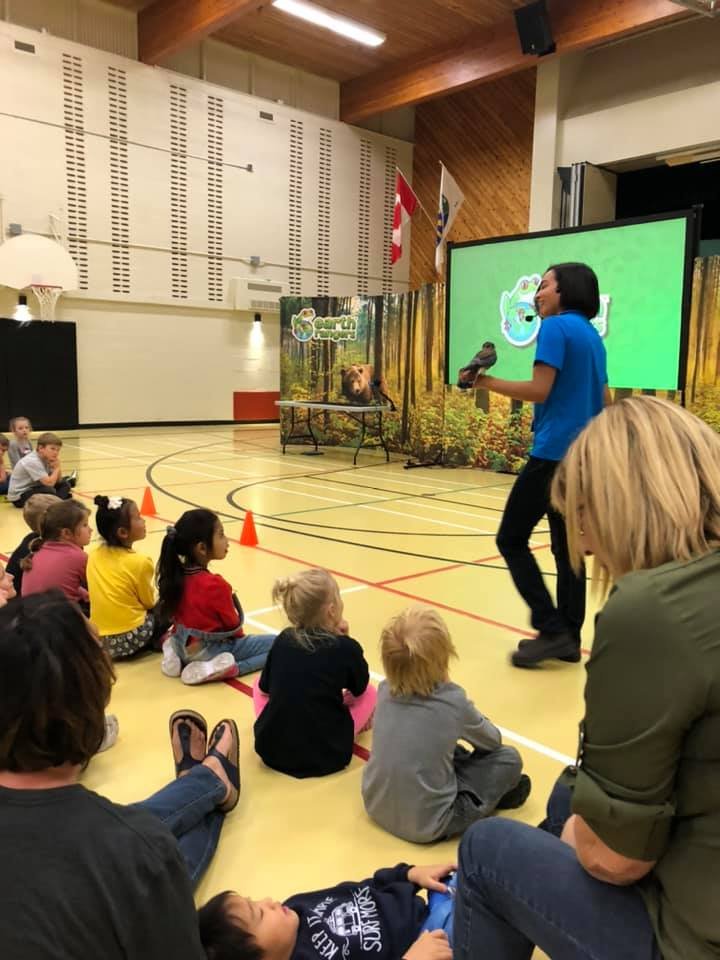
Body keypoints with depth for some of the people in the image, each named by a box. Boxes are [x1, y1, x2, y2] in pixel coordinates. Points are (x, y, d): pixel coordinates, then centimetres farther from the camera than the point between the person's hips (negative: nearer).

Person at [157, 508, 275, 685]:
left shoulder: (176, 575, -3)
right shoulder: (215, 585, -24)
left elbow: (172, 614, 10)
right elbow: (233, 624, -11)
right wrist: (240, 636, 12)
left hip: (181, 645, 8)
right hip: (210, 650, -7)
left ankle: (181, 658, 12)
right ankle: (218, 669, -16)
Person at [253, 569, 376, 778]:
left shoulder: (283, 639, 0)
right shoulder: (347, 647, -9)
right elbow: (359, 689, 10)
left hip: (271, 748, 3)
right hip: (326, 754, -2)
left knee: (258, 684, 27)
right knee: (370, 692, 18)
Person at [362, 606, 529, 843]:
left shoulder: (385, 691, -8)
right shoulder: (453, 701, -19)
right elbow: (493, 741, 3)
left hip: (377, 807, 5)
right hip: (426, 824, -5)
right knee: (509, 758, 4)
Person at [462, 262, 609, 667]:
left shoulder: (557, 327, -9)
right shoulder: (592, 335, 18)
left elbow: (539, 390, -18)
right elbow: (605, 402, 21)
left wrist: (487, 382, -8)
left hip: (554, 453, -9)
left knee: (511, 539, -2)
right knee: (567, 545, 12)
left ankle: (552, 631, -4)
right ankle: (569, 637, 15)